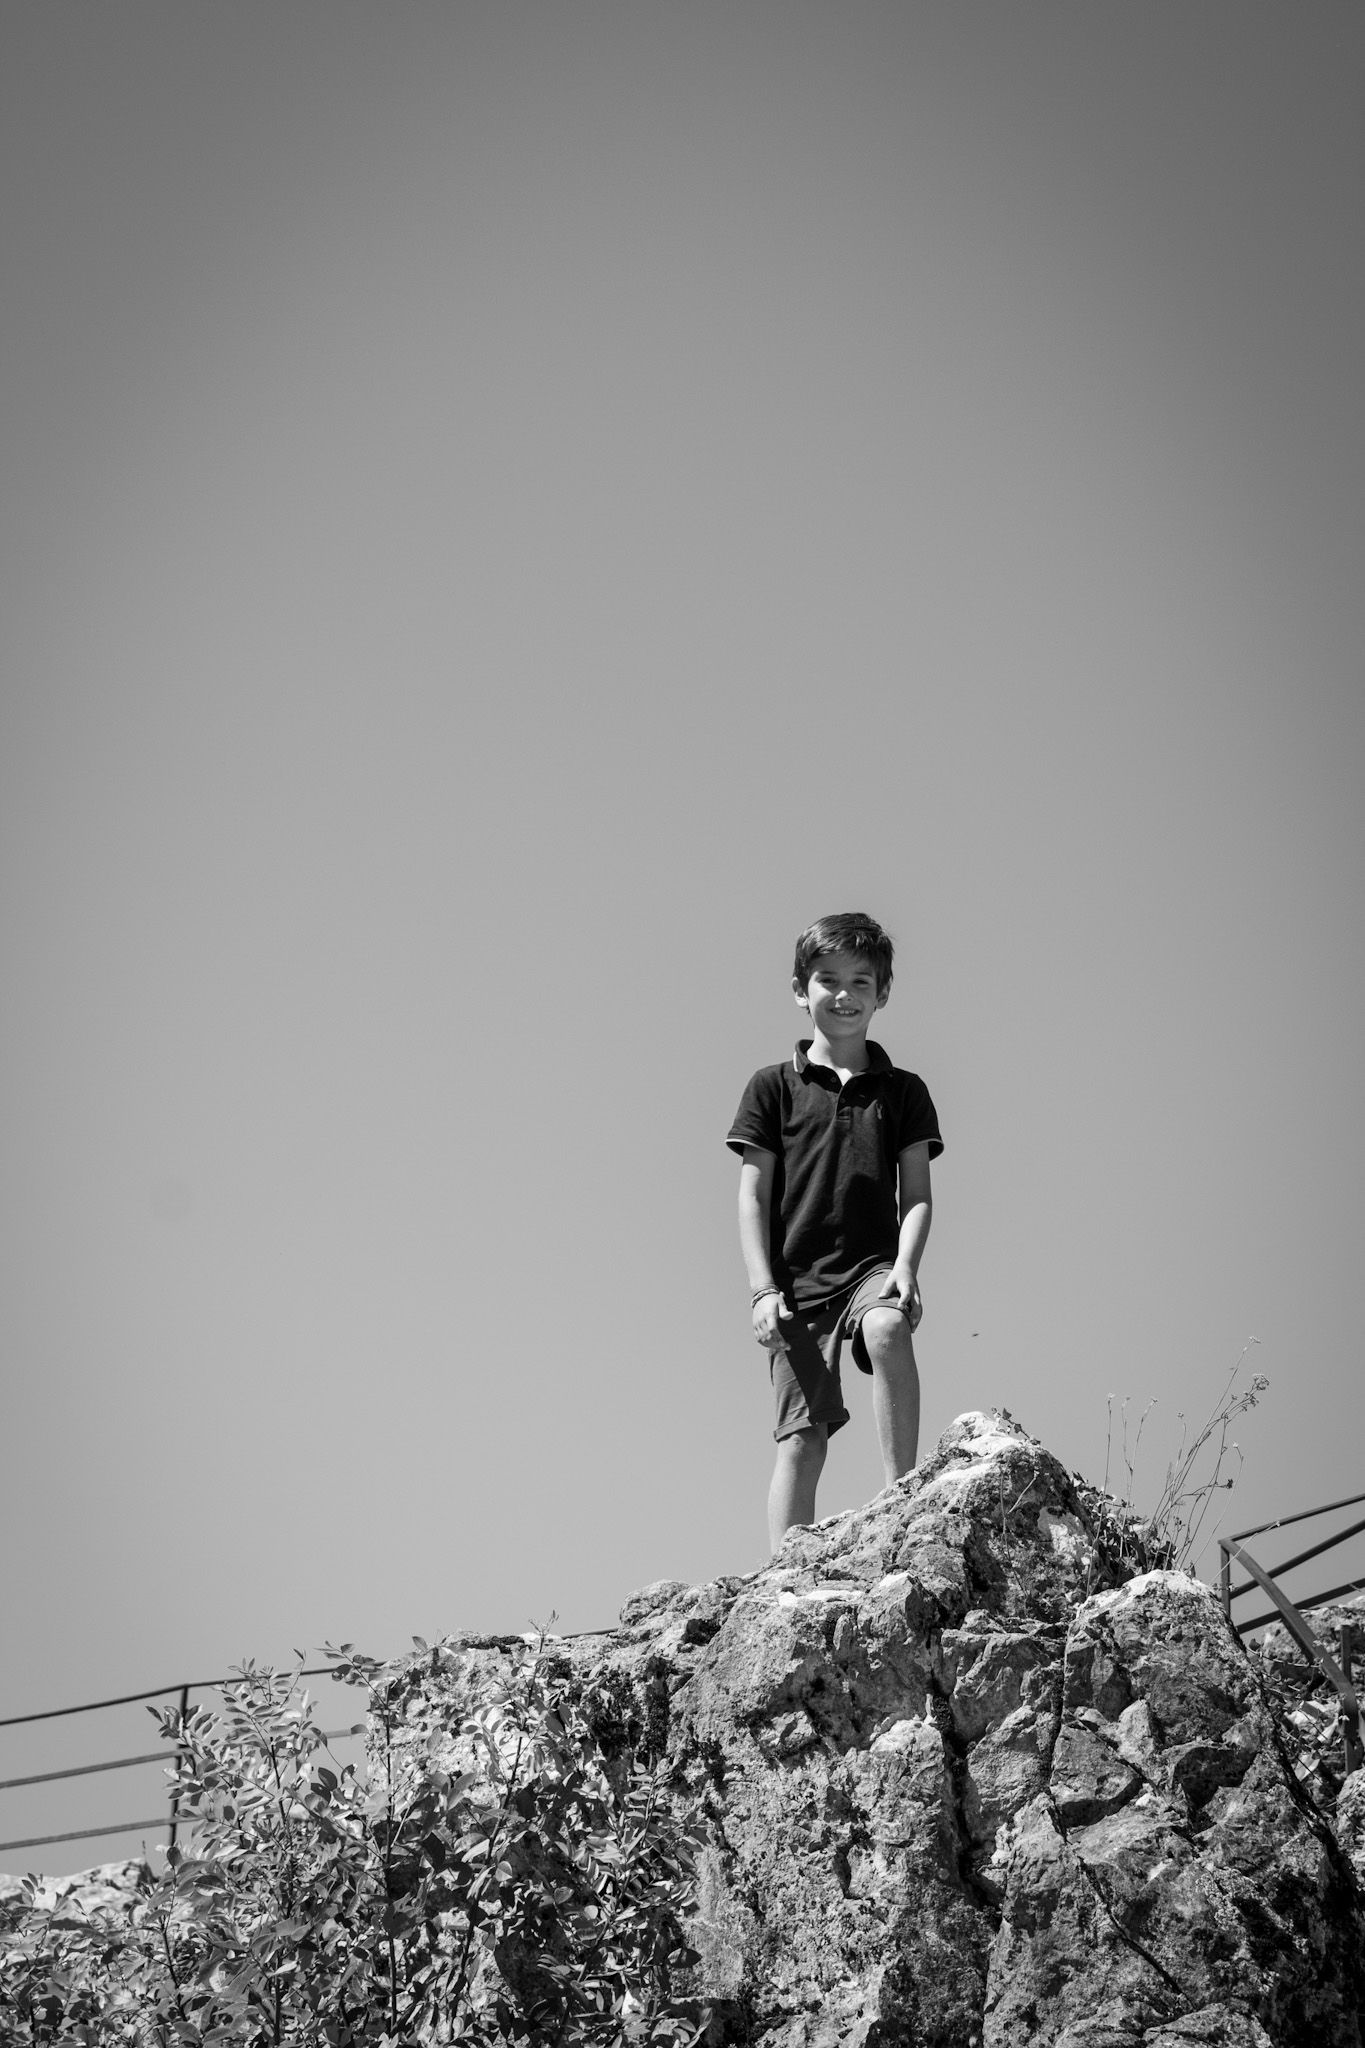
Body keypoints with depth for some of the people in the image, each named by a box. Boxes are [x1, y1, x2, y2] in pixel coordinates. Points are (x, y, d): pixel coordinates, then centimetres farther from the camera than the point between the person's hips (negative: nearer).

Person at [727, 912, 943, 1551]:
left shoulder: (903, 1090, 12)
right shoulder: (774, 1087, 7)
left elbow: (917, 1194, 7)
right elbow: (752, 1197, 4)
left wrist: (906, 1267, -10)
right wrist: (764, 1289, -6)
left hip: (874, 1264, 0)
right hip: (797, 1279, 0)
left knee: (887, 1329, -35)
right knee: (802, 1437, -5)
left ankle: (903, 1492, -29)